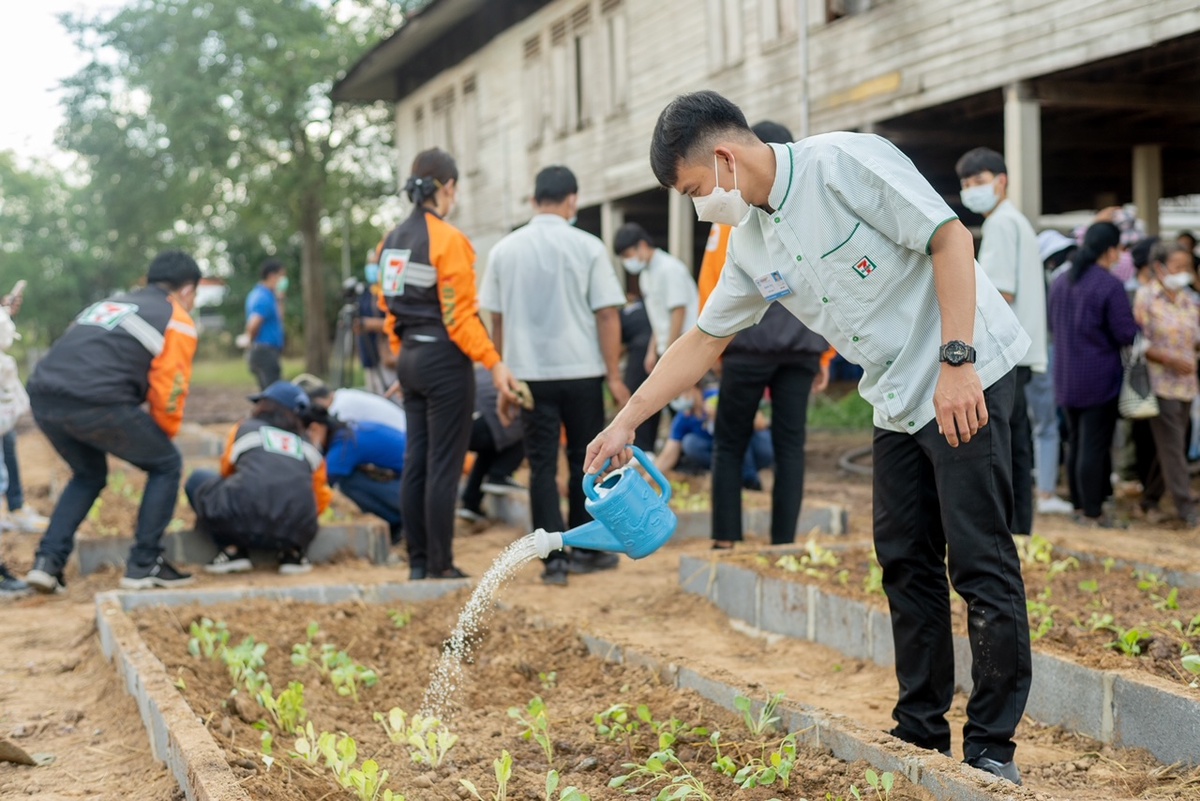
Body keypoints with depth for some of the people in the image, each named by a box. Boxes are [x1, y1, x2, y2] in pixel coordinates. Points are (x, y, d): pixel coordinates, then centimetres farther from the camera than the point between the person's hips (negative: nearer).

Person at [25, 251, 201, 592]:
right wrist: (164, 435, 23)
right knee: (166, 465, 15)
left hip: (43, 397, 7)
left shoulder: (108, 304, 32)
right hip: (97, 403, -7)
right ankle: (143, 566, 12)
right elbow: (168, 388, 4)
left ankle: (48, 561, 18)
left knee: (89, 475, 31)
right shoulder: (177, 320, 12)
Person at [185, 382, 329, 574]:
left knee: (197, 480, 26)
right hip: (297, 533, 3)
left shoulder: (244, 429, 19)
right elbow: (321, 501, 26)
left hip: (242, 521, -3)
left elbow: (226, 471, 33)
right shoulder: (310, 448, 23)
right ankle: (292, 552, 10)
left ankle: (232, 550, 9)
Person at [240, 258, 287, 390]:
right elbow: (254, 323, -28)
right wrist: (249, 338, -7)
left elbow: (278, 318, 25)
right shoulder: (264, 298, -16)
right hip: (266, 352, -10)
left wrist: (279, 299, 13)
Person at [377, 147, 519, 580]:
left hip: (410, 359, 8)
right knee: (444, 466, -3)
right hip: (446, 361, -8)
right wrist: (494, 363, -17)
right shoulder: (448, 240, -14)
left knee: (415, 461, 11)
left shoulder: (393, 240, 10)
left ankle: (417, 561, 16)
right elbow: (459, 315, -18)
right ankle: (441, 566, 1)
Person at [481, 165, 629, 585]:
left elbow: (497, 319, 7)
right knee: (584, 460, 12)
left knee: (542, 465, 4)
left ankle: (554, 558, 0)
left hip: (529, 372, 2)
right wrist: (614, 376, -2)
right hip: (581, 370, -1)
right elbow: (607, 314, -7)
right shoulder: (587, 247, -5)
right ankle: (585, 550, 20)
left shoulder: (505, 250, 3)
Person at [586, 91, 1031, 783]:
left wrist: (957, 360, -24)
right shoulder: (751, 243, 10)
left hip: (967, 382, -8)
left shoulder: (846, 163, -14)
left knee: (980, 564, -7)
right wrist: (624, 423, 15)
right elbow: (703, 339, 17)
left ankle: (993, 747, 0)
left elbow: (950, 238, -18)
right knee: (906, 565, 9)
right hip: (898, 402, 8)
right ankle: (921, 732, 18)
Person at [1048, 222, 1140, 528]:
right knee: (1095, 444, -2)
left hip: (1066, 376, 7)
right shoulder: (1110, 285, -16)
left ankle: (1079, 505, 22)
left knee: (1075, 441, 15)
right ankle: (1092, 511, 2)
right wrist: (1138, 323, 5)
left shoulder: (1061, 282, 6)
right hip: (1099, 377, -7)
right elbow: (1126, 334, -14)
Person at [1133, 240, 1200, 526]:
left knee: (1170, 448, 9)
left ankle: (1150, 499, 22)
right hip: (1160, 382, -6)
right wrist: (1170, 359, -18)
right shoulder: (1146, 297, -6)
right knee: (1172, 448, -5)